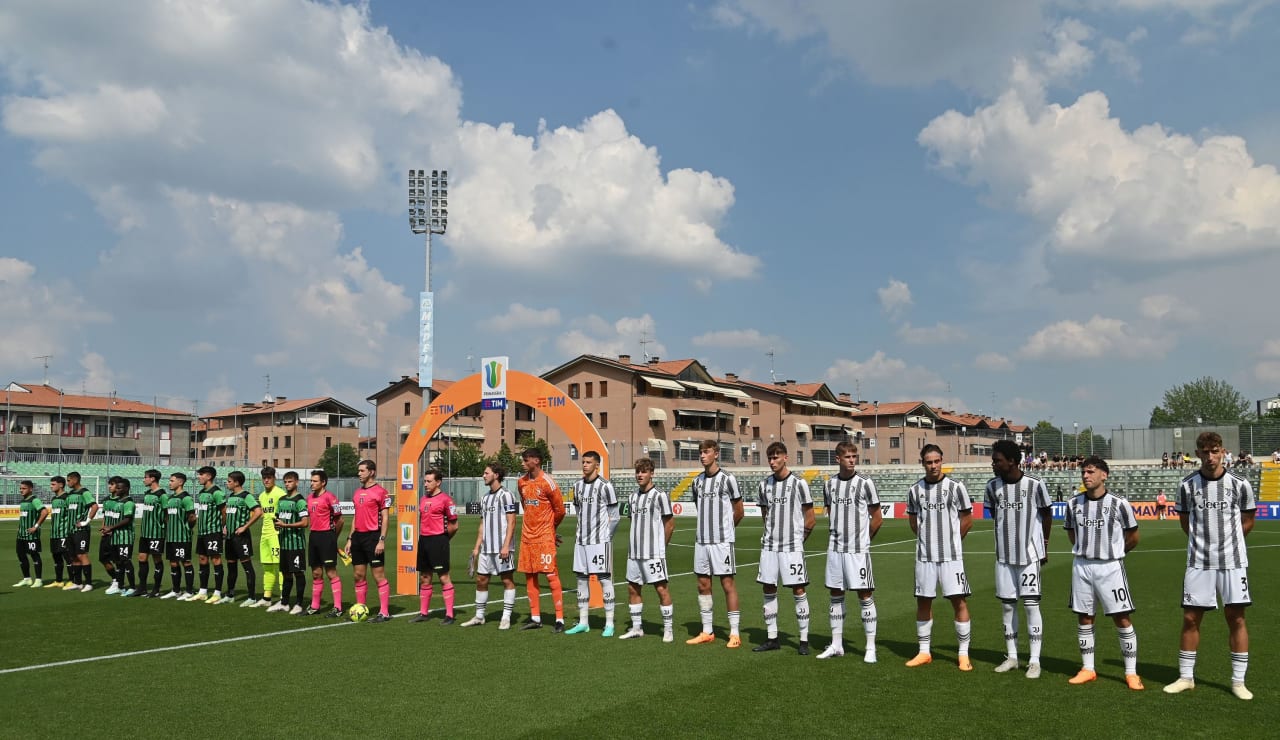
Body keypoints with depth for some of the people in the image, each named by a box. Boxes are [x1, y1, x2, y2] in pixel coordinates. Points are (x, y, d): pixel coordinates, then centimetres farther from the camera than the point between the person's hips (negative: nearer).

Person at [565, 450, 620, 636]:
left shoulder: (605, 486, -9)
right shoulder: (577, 485, 10)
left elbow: (614, 517, -6)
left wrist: (605, 536, -2)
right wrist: (584, 532, 12)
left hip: (600, 541, -6)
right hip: (581, 540, 7)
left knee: (604, 579, -3)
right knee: (582, 579, 9)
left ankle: (609, 624, 4)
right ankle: (583, 623, 17)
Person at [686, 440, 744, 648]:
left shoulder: (727, 479, -6)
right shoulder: (697, 481, 11)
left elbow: (738, 512, 1)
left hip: (722, 541, -6)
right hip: (701, 540, 6)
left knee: (727, 583, -3)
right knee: (703, 584, 8)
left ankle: (734, 633, 3)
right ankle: (707, 632, 17)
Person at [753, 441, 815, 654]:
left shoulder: (798, 483, -6)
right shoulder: (765, 483, 8)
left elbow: (810, 517, 0)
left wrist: (799, 539, 6)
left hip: (792, 547, -5)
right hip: (769, 545, 5)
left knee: (798, 590, -3)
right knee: (769, 590, 7)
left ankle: (804, 640, 5)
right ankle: (772, 638, 17)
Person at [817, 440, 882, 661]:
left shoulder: (865, 483, -6)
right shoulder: (829, 484, 6)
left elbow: (877, 518, 0)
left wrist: (862, 540, 7)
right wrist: (837, 536, 12)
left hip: (858, 549, -4)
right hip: (835, 548, 5)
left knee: (865, 595, -2)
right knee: (836, 595, 10)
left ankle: (870, 647, 5)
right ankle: (836, 645, 19)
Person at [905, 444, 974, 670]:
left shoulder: (955, 487, -5)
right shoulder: (915, 490, 4)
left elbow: (968, 519, 3)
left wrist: (950, 540, 8)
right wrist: (928, 538, 11)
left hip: (951, 555, -3)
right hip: (924, 555, 3)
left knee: (959, 600, -4)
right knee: (923, 601, 8)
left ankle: (963, 654, 7)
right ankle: (924, 652, 20)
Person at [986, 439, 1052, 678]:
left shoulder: (1035, 485, -11)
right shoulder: (993, 486, -1)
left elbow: (1047, 514, 3)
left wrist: (1044, 544, 10)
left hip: (1030, 554, -4)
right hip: (1004, 555, 4)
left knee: (1031, 604, -4)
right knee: (1007, 605, 8)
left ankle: (1035, 661, 4)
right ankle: (1011, 656, 20)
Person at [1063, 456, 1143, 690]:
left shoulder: (1119, 504, -8)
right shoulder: (1074, 504, 3)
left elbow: (1133, 538, 4)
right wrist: (1085, 551, 12)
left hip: (1110, 567, -4)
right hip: (1081, 566, 4)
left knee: (1122, 618, -3)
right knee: (1084, 618, 9)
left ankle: (1131, 673, 7)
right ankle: (1088, 669, 19)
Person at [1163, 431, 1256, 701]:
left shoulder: (1239, 484, -4)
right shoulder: (1188, 485, -1)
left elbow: (1247, 521, 8)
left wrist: (1227, 541, 8)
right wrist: (1203, 540, 7)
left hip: (1232, 561, -1)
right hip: (1199, 562, 1)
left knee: (1236, 618, 2)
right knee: (1190, 618, 4)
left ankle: (1238, 681, 15)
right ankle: (1186, 677, 15)